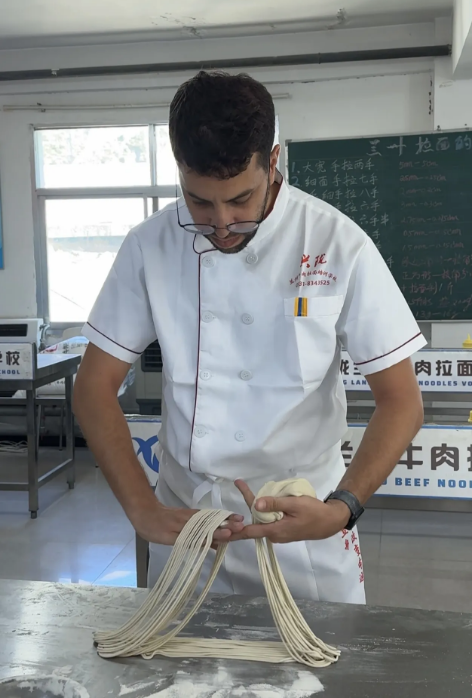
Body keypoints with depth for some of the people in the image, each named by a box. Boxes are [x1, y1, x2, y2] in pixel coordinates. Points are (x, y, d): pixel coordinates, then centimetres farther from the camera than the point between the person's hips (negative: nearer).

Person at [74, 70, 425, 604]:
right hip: (184, 522, 2)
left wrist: (342, 509, -25)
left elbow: (401, 400, -10)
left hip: (306, 524, -1)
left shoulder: (338, 246, -13)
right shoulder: (151, 246, -8)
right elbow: (94, 388, -4)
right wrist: (145, 512, -15)